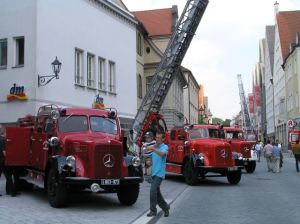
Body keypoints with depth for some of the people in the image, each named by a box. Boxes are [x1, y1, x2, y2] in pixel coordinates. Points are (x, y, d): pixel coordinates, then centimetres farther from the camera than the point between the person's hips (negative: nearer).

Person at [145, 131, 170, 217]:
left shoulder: (164, 147, -6)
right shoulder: (154, 146, 15)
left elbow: (162, 154, -31)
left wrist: (153, 149, -41)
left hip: (159, 173, -8)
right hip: (154, 172, 8)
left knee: (153, 190, -17)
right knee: (157, 192, 13)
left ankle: (153, 210, -10)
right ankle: (165, 207, 30)